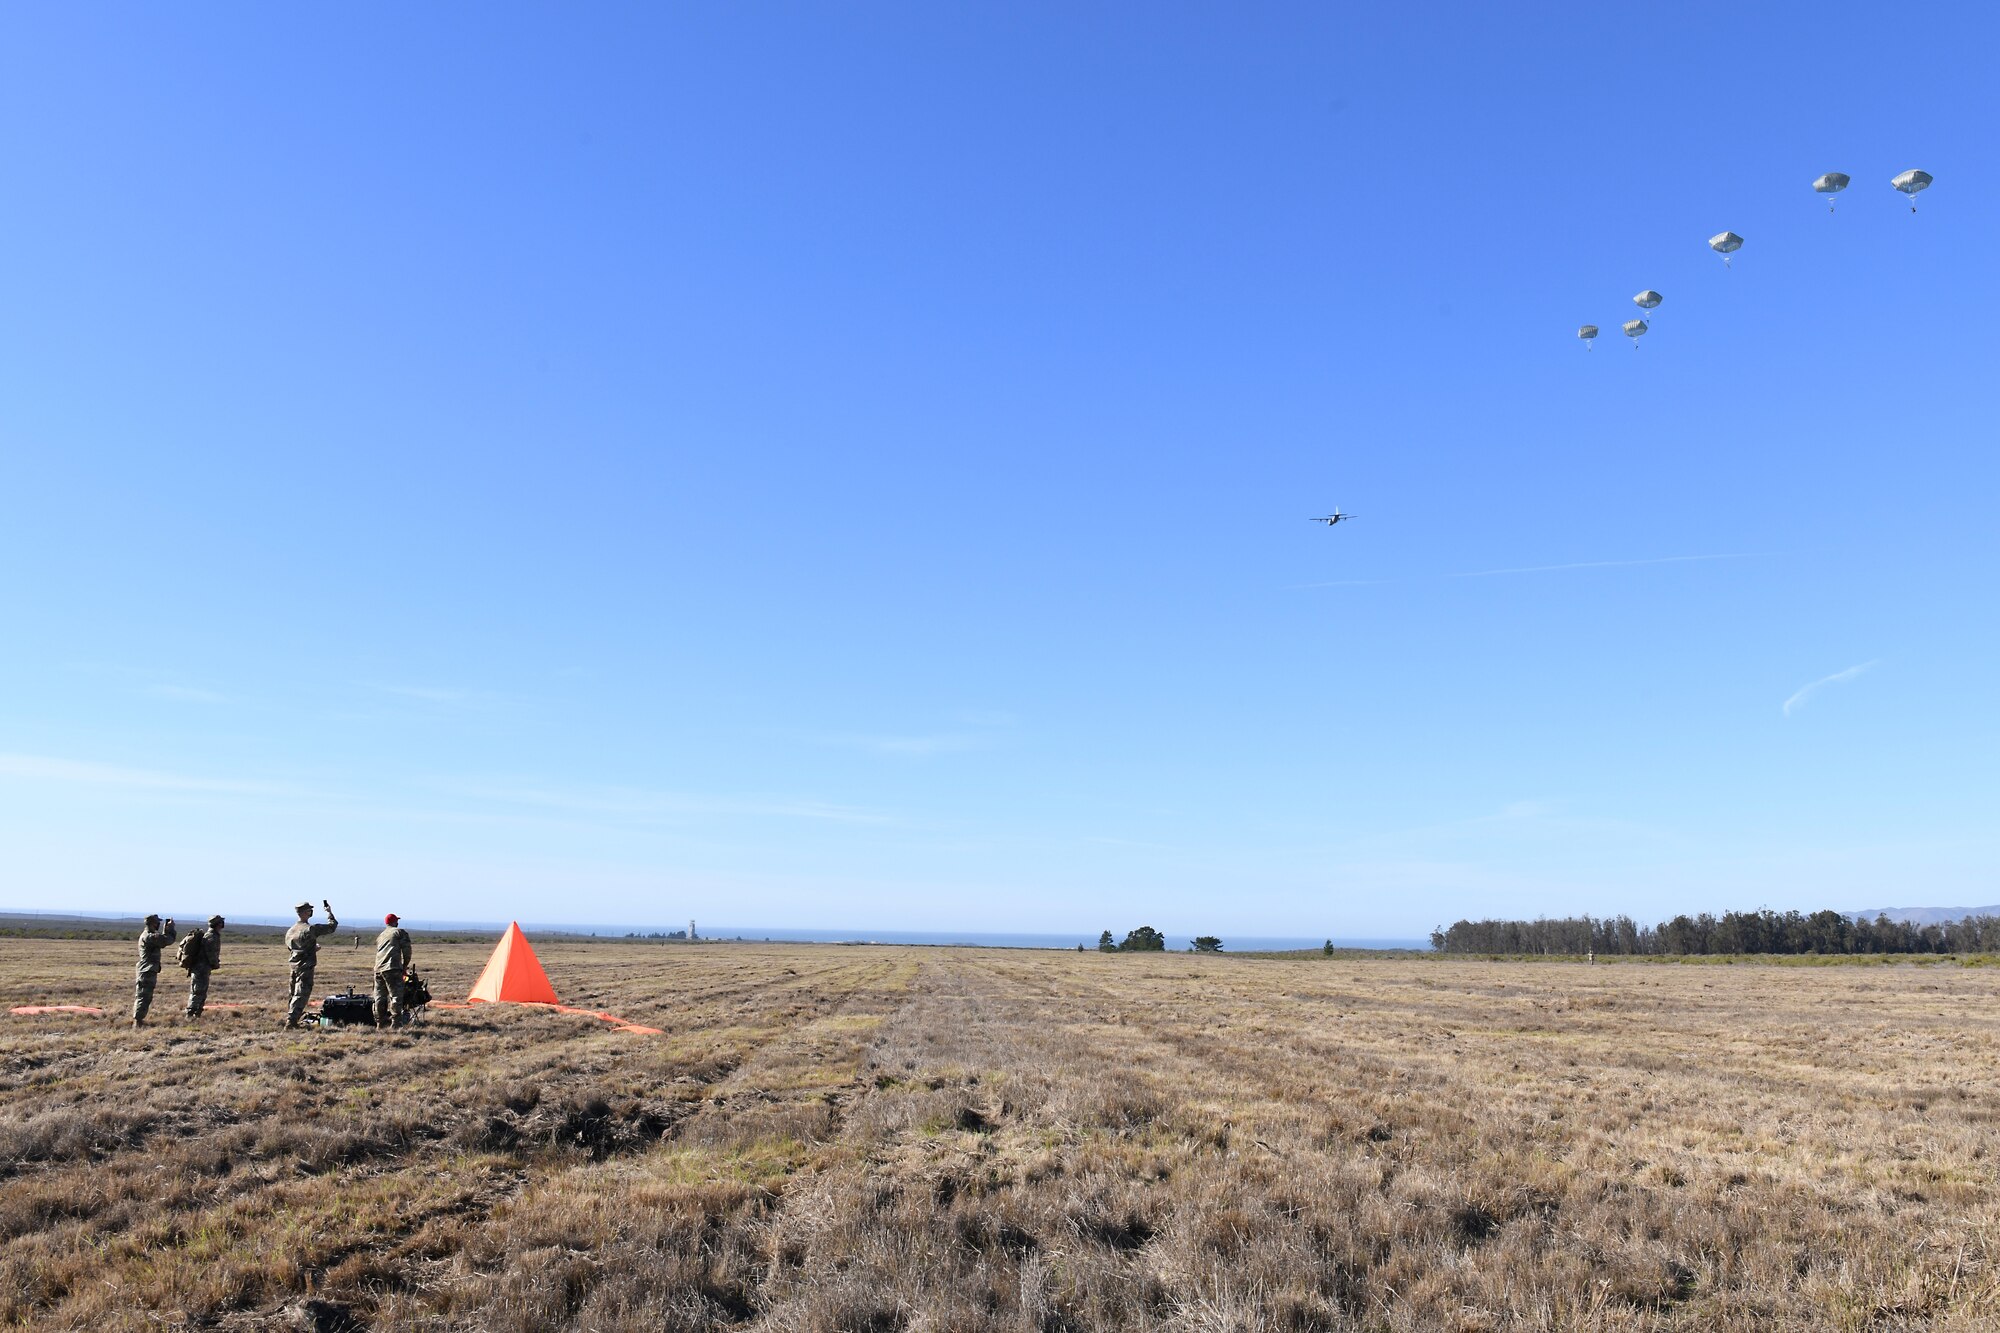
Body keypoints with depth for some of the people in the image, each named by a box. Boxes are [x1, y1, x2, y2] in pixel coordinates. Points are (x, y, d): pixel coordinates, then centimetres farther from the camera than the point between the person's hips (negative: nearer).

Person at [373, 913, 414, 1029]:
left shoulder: (380, 936, 27)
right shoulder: (400, 932, 6)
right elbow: (406, 950, -3)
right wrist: (405, 965, 12)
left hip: (378, 969, 7)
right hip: (392, 968, -7)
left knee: (380, 997, 12)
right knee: (396, 996, -6)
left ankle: (380, 1023, 16)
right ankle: (396, 1023, -11)